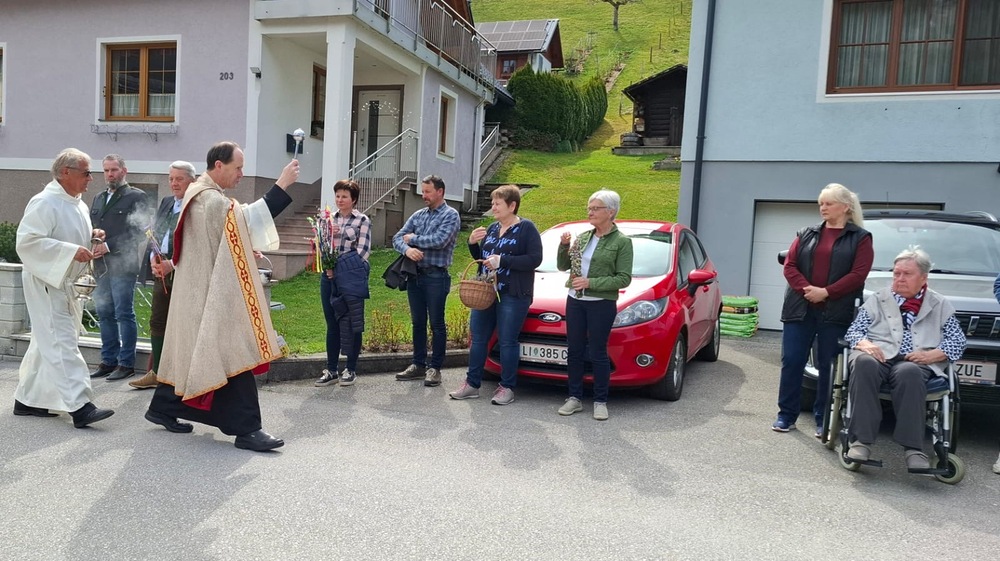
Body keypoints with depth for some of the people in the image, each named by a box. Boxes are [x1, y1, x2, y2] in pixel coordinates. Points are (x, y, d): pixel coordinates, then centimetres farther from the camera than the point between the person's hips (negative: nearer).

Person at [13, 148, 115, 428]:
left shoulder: (77, 203, 11)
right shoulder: (44, 203, -16)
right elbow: (27, 241, -22)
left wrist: (92, 235, 4)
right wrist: (72, 250, -27)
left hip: (64, 282, 9)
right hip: (45, 282, -9)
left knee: (47, 342, 16)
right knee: (62, 343, -11)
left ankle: (26, 400, 27)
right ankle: (80, 407, -12)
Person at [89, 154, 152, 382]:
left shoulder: (136, 197, -2)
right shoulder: (99, 198, 20)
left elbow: (139, 231, -11)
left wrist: (109, 246, -14)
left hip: (122, 265, -7)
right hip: (101, 266, 7)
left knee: (124, 314, -4)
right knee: (105, 314, 10)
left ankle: (126, 363, 3)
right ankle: (108, 361, 18)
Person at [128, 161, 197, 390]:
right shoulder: (166, 202, 15)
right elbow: (154, 233, 16)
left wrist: (172, 264, -18)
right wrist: (153, 257, -1)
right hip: (162, 272, 8)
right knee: (157, 322, 11)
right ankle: (157, 373, 21)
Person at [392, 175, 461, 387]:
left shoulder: (450, 215, -4)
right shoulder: (418, 215, 14)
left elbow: (440, 241, -19)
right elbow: (397, 238, 8)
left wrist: (413, 238, -7)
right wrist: (407, 249, -15)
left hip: (436, 276, -6)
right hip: (415, 275, 6)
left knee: (436, 324, 1)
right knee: (418, 322, 12)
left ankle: (435, 368, 9)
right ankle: (418, 365, 21)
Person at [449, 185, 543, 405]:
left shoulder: (526, 228, -6)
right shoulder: (492, 229, 14)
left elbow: (534, 259, -15)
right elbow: (480, 258, 22)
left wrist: (502, 260, -19)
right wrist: (472, 243, 2)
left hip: (512, 295, -7)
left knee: (507, 341, 0)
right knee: (478, 338, 9)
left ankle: (507, 387, 11)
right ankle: (472, 384, 19)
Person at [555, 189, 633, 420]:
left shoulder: (622, 242, -6)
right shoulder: (583, 237, 11)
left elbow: (624, 279, -12)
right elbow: (562, 266, 14)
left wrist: (591, 283, -19)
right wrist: (563, 246, -4)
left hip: (602, 304, -5)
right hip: (575, 301, 6)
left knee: (598, 353, 0)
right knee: (574, 351, 9)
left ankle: (600, 402, 13)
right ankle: (575, 398, 20)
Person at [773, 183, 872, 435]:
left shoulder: (860, 238, 6)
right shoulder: (806, 234, 14)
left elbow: (858, 274, -6)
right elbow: (790, 265, 5)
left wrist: (826, 292, -16)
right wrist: (806, 289, -12)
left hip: (835, 312, -2)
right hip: (800, 309, 3)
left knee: (828, 366, 3)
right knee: (792, 362, 1)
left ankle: (823, 420, 14)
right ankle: (787, 415, 9)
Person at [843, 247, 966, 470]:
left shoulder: (941, 306, 21)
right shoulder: (877, 300, 22)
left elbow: (958, 341, 12)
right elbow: (853, 330, 15)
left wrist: (931, 355, -8)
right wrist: (864, 344, -9)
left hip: (916, 362, 0)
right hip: (878, 356, 1)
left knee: (909, 373, -39)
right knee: (864, 364, -38)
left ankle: (912, 447, -37)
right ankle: (860, 440, -39)